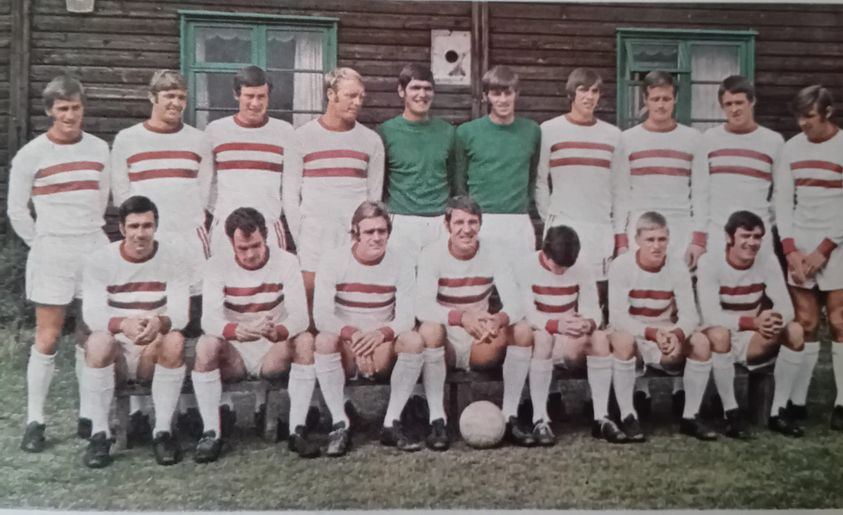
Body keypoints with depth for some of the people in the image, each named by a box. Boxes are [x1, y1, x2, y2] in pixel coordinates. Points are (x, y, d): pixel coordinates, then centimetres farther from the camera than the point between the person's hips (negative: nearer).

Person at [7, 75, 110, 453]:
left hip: (95, 249, 3)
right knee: (47, 339, -1)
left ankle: (87, 416, 17)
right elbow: (16, 211, 2)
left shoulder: (99, 148, 6)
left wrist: (90, 233, 12)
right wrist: (41, 243, 4)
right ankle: (35, 422, 8)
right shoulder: (31, 154, -4)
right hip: (51, 253, -3)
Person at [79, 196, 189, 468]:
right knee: (98, 340, -32)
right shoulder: (100, 260, -6)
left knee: (175, 340, -32)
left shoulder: (171, 257, -6)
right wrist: (122, 324, -39)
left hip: (156, 355, 0)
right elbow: (92, 314, -16)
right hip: (116, 352, 0)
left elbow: (180, 313, -15)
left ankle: (163, 431, -20)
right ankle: (99, 433, -19)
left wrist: (160, 323, -40)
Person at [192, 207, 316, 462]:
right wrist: (234, 330, -46)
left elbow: (300, 316, -20)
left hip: (273, 353, 0)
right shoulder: (218, 265, -9)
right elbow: (209, 318, -22)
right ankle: (212, 433, -20)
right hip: (233, 355, 0)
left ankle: (297, 430, -21)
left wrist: (278, 332, -45)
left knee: (305, 340, -29)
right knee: (206, 345, -30)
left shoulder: (286, 262, -10)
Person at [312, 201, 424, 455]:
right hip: (345, 349, -1)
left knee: (414, 340, -28)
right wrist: (352, 334, -34)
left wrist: (381, 333, -31)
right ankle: (340, 424, -24)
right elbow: (321, 316, -15)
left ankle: (392, 423, -18)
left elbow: (406, 317, -10)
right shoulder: (332, 262, -6)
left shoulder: (401, 263, -2)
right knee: (324, 339, -33)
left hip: (383, 348, 1)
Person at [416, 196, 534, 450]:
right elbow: (422, 307, -26)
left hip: (481, 346, 3)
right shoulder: (432, 255, -11)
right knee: (430, 329, -34)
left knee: (523, 331, -22)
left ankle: (510, 417, -13)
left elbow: (515, 303, -16)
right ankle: (437, 420, -26)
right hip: (445, 344, -2)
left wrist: (500, 319, -40)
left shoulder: (492, 255, -4)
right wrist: (461, 317, -44)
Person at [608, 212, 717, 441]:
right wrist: (652, 333, -39)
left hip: (666, 335, 3)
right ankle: (627, 416, -23)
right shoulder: (621, 266, -17)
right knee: (624, 340, -37)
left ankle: (690, 416, -8)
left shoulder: (678, 268, -8)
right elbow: (617, 317, -24)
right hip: (631, 333, -3)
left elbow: (690, 314, -15)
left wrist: (676, 334, -38)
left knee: (702, 343, -23)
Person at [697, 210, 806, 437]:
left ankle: (778, 412, -10)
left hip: (751, 342, 4)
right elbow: (711, 316, -28)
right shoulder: (710, 262, -17)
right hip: (719, 340, -4)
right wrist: (753, 322, -42)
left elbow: (787, 308, -12)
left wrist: (776, 320, -38)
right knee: (719, 334, -38)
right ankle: (731, 413, -21)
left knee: (795, 331, -20)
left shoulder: (768, 263, -4)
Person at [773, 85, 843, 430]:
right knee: (804, 323, 4)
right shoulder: (791, 149, 7)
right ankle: (797, 401, 7)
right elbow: (782, 201, 5)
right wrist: (790, 249, -4)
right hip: (799, 244, 3)